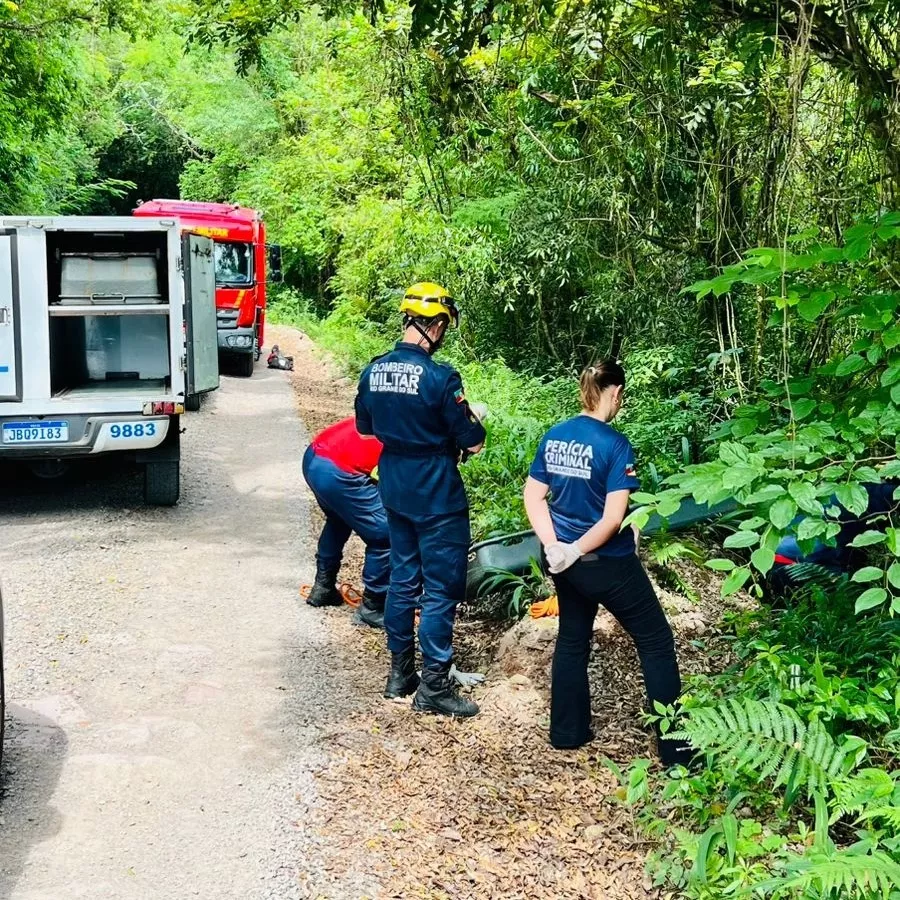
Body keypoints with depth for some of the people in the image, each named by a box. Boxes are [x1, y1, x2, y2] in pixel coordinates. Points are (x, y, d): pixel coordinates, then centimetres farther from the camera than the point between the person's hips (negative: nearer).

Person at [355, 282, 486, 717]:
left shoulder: (373, 371, 0)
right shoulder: (439, 377, -20)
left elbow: (365, 427, 15)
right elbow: (474, 442, -14)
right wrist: (473, 420, 6)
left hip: (394, 490, 7)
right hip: (437, 495, -7)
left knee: (403, 579, 17)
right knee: (442, 588, 2)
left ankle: (400, 672, 26)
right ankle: (433, 685, 8)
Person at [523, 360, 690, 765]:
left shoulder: (553, 436, 2)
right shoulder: (615, 445, -18)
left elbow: (533, 497, 3)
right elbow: (613, 518, -24)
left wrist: (554, 546, -4)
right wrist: (575, 551, -16)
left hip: (565, 561, 7)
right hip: (607, 564, -6)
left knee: (572, 639, 22)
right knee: (656, 643, 7)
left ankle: (567, 731, 31)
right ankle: (676, 747, 11)